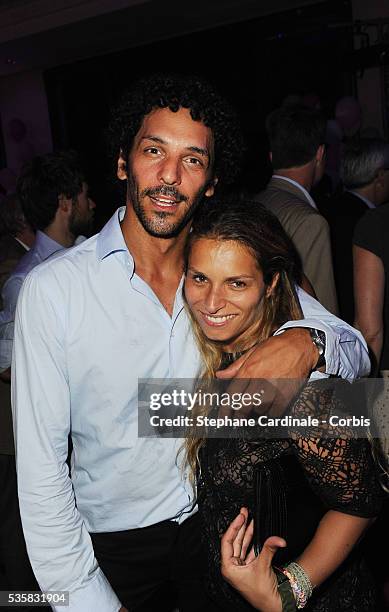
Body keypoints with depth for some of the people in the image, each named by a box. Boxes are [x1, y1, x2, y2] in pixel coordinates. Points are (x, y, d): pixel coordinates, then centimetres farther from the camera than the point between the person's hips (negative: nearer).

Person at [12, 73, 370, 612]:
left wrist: (305, 341, -30)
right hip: (111, 542, -2)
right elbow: (40, 470, -16)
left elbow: (356, 350, -8)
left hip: (216, 522, 3)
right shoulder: (53, 288, -20)